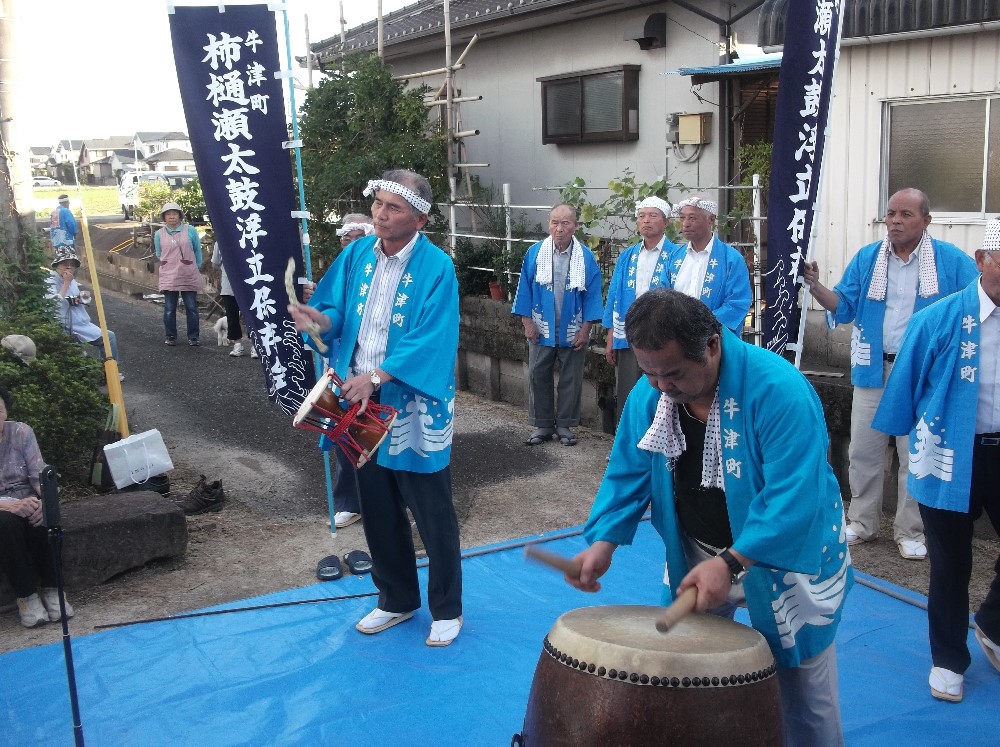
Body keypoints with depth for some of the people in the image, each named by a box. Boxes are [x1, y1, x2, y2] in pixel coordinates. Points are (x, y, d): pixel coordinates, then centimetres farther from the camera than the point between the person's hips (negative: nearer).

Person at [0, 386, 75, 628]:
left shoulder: (21, 432, -4)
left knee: (42, 518, -31)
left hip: (25, 499, 2)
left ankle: (51, 590, -19)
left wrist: (46, 500, -26)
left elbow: (39, 474, -5)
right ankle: (26, 596, -24)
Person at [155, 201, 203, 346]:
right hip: (168, 277, 1)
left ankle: (194, 337, 11)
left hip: (189, 277, -1)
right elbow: (159, 254, 17)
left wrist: (197, 267, 13)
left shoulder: (190, 230, 1)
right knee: (169, 309, 2)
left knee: (192, 308, 3)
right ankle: (171, 337, 12)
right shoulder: (159, 234, 4)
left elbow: (197, 250, 10)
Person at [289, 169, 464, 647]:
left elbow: (431, 342, -20)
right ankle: (396, 599, 34)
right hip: (362, 401, 6)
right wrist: (320, 318, -16)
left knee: (432, 513, 4)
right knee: (377, 508, 16)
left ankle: (447, 610, 22)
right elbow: (340, 313, 7)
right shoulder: (357, 254, 4)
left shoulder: (436, 267, -14)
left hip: (414, 406, -5)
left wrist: (377, 376, -26)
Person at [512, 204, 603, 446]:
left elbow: (592, 295, -3)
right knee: (538, 378, 6)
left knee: (571, 380, 8)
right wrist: (527, 323, -4)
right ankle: (542, 425, 19)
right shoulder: (535, 253, -4)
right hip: (541, 330, 1)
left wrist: (586, 329, -7)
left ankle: (564, 425, 21)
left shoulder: (586, 257, -5)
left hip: (573, 332, -1)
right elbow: (525, 289, 0)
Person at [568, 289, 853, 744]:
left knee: (804, 699, 9)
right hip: (694, 555, 5)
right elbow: (628, 474, -1)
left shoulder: (778, 390, -29)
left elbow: (794, 497, -32)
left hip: (786, 561, -4)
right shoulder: (648, 395, -10)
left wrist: (730, 562, -38)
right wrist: (604, 543, -16)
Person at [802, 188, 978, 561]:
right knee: (863, 450, 9)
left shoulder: (952, 261, -2)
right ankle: (862, 523, 25)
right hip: (873, 370, 3)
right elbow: (844, 306, 3)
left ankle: (910, 532, 21)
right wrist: (815, 285, -13)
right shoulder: (866, 258, 5)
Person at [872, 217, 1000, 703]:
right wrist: (904, 438, 5)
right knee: (950, 565, 12)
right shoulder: (942, 320, -12)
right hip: (951, 457, -2)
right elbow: (906, 382, -2)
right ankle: (948, 659, 31)